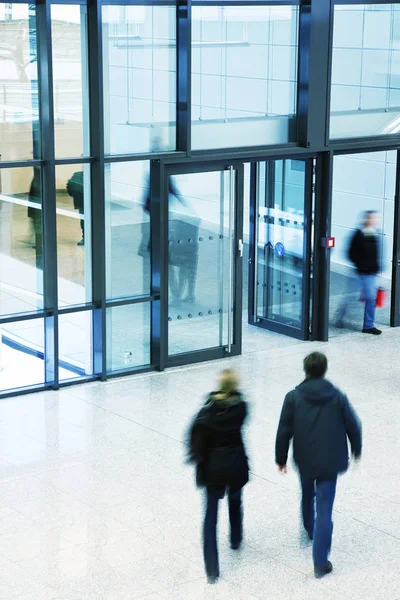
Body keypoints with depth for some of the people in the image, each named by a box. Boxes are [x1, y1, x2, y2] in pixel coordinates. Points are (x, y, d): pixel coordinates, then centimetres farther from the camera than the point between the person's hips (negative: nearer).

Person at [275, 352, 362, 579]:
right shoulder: (338, 397, -10)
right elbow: (353, 426, -1)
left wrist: (281, 458, 8)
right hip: (330, 462, -1)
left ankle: (309, 530, 54)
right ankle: (320, 562, -2)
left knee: (308, 495, 29)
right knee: (325, 509, 0)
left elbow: (284, 431, -5)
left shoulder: (294, 397, -10)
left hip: (305, 460, 1)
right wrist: (356, 450, 17)